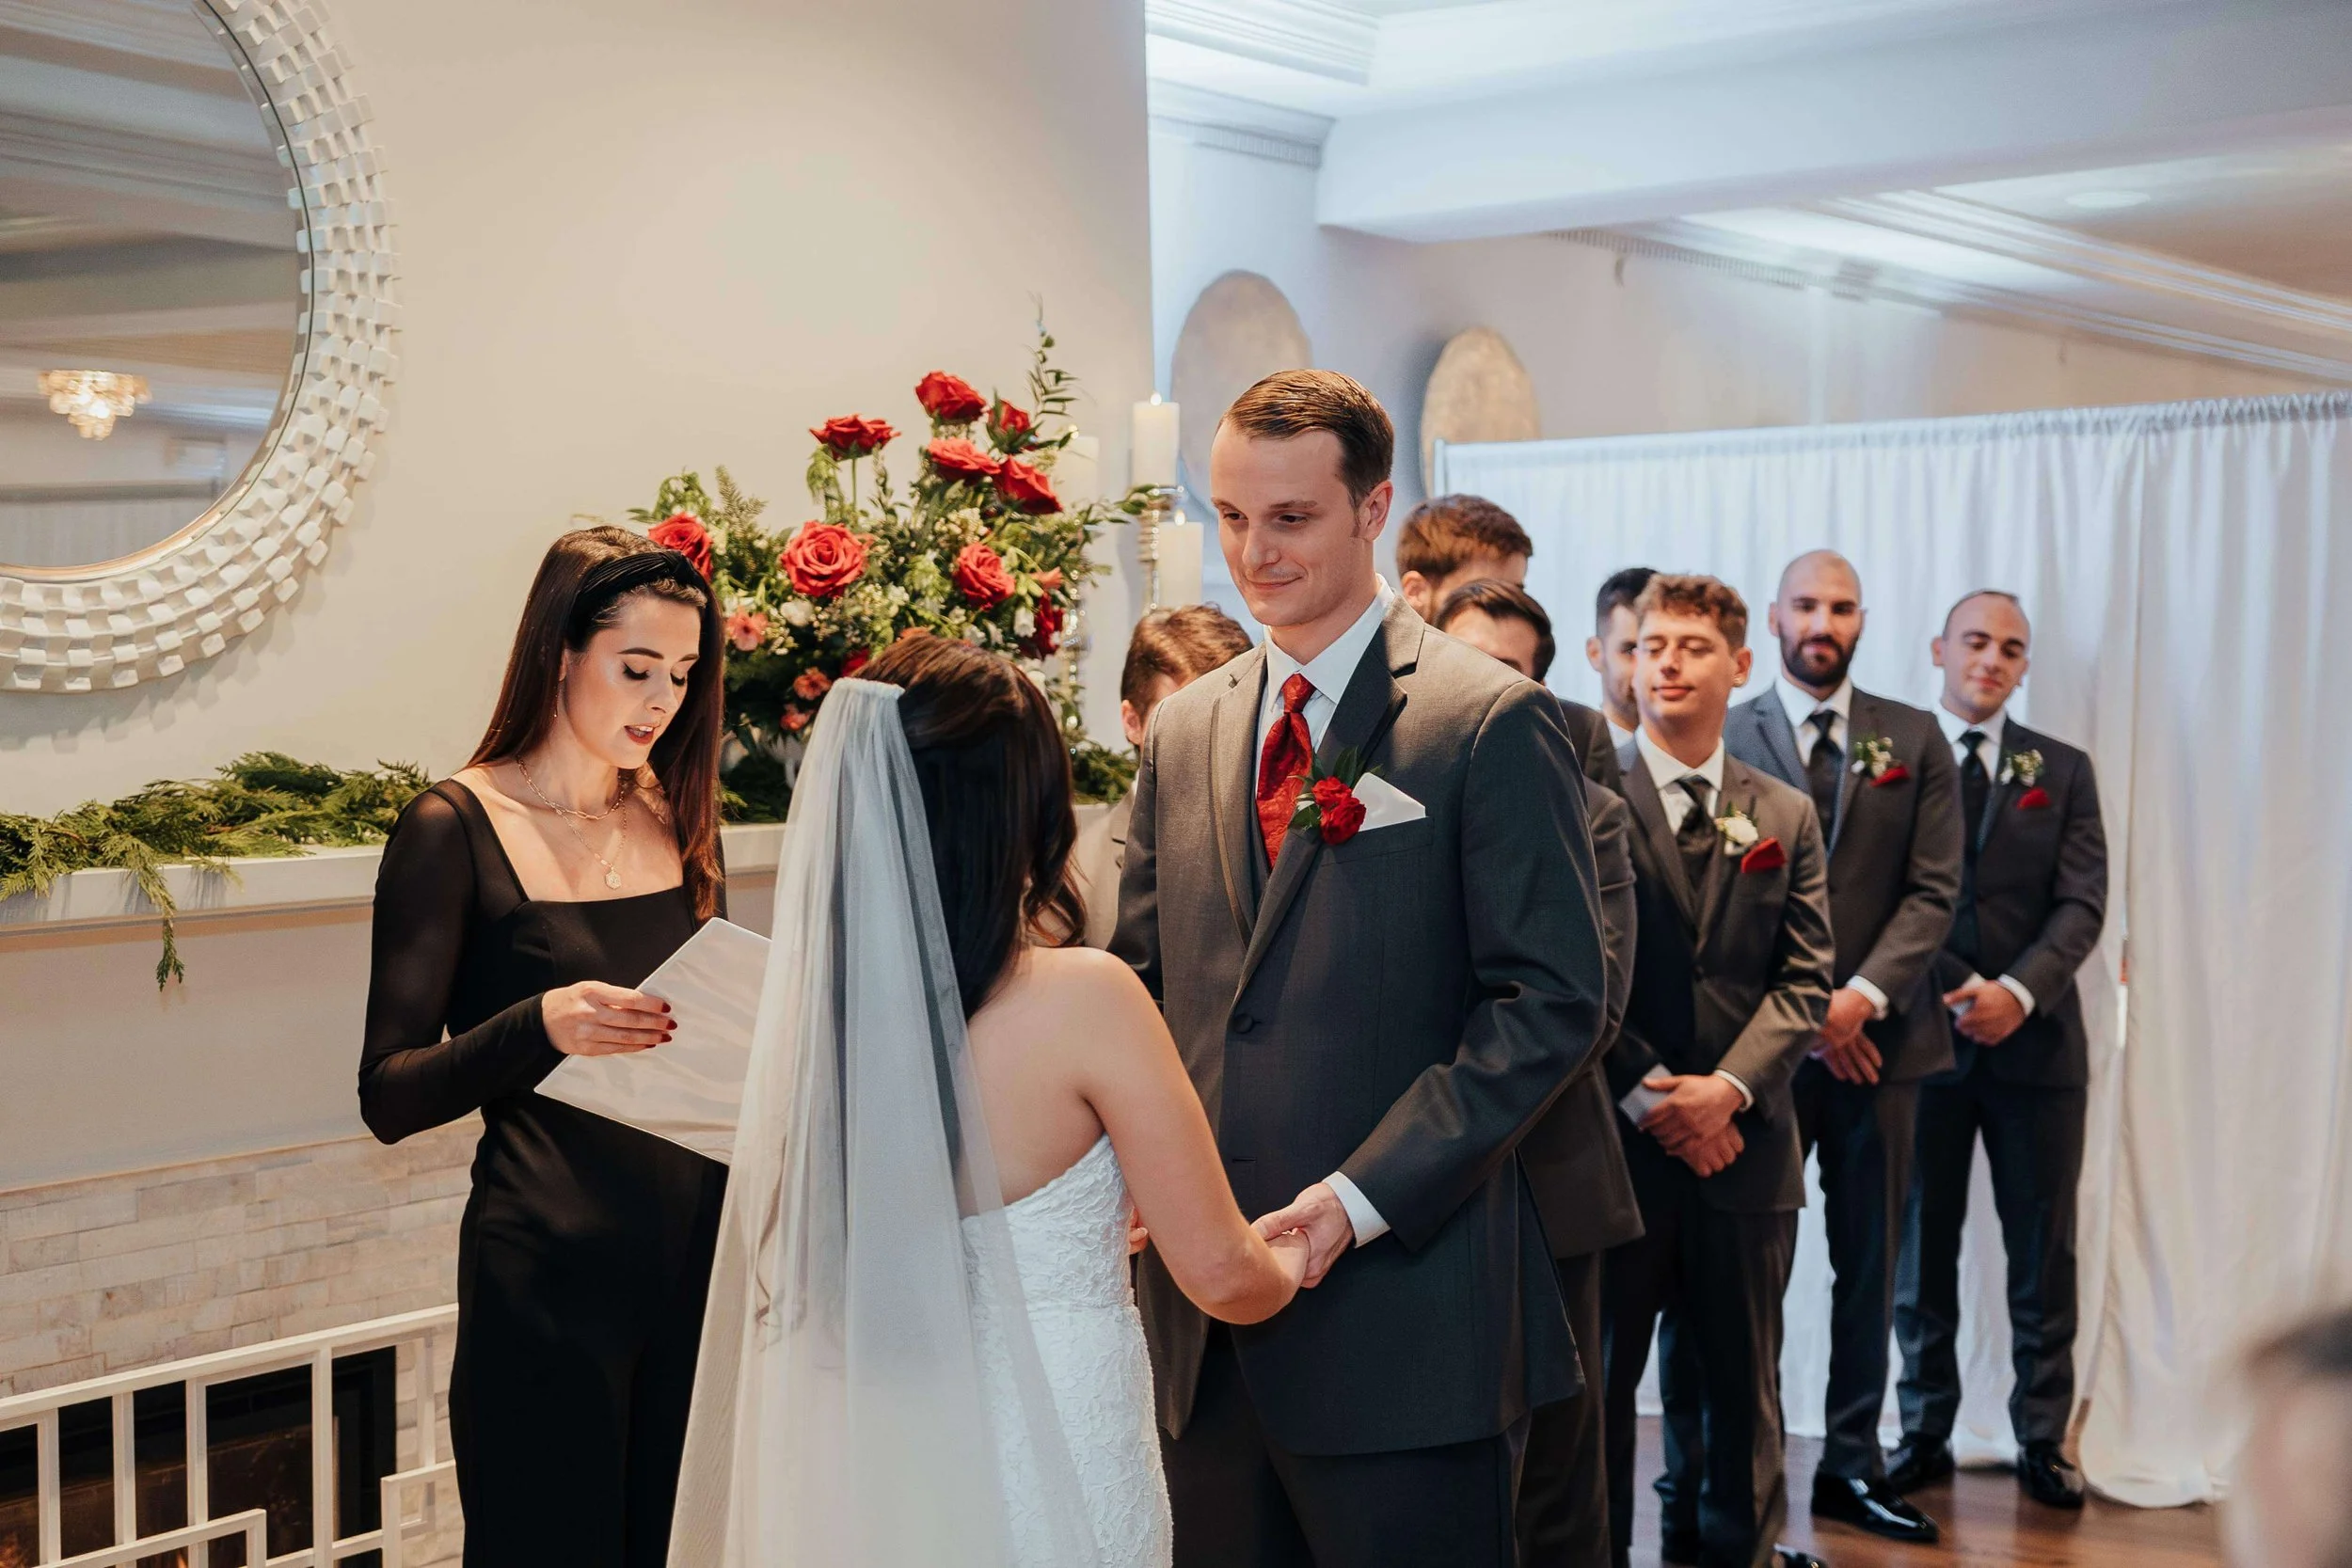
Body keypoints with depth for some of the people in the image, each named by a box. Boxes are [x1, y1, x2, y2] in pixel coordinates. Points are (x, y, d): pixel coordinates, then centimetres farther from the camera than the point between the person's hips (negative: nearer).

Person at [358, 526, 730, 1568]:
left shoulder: (676, 818, 10)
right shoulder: (456, 829, -7)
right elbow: (390, 1098, -10)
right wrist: (541, 1025, -27)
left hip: (694, 1250, 5)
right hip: (547, 1275, -5)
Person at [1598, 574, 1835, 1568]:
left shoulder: (1785, 816, 10)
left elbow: (1804, 981, 4)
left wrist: (1728, 1088, -11)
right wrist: (1646, 1096, -13)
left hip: (1742, 1144, 3)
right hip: (1616, 1142, -3)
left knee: (1740, 1382, 10)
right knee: (1597, 1376, 5)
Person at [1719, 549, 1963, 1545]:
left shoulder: (1914, 740, 8)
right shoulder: (1728, 737, 1)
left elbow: (1933, 890, 2)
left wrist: (1864, 995, -11)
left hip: (1879, 1039, 3)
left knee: (1871, 1263, 9)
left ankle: (1852, 1465, 18)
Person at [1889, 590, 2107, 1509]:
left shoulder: (2062, 772, 8)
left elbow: (2082, 906, -1)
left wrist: (2019, 991, -17)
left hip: (2035, 1044, 1)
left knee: (2044, 1256, 6)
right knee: (1922, 1251, 7)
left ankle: (2042, 1440, 16)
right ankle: (1925, 1434, 17)